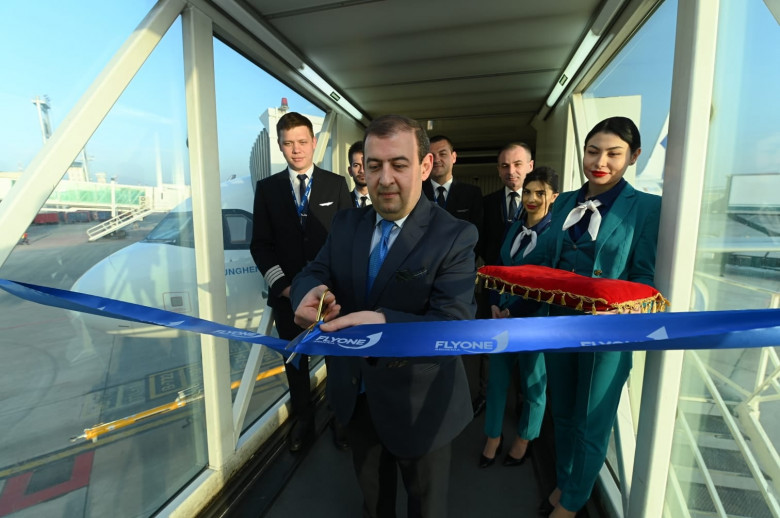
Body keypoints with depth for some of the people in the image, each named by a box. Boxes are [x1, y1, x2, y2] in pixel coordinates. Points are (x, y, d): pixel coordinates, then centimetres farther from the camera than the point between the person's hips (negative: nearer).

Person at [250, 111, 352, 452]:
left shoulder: (336, 184, 2)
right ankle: (303, 420, 35)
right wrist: (281, 284, -8)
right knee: (295, 360, 14)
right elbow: (260, 244, 3)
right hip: (288, 293, 1)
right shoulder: (267, 188, 4)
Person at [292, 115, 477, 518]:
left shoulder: (455, 236, -20)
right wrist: (312, 291, -30)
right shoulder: (345, 224, -3)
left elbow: (454, 327, -28)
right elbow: (311, 273, -5)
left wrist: (384, 323, -46)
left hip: (417, 404, -4)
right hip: (355, 396, 5)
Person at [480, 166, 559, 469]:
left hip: (535, 320, -5)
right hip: (504, 316, 5)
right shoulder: (516, 227, 4)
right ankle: (493, 437, 34)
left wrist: (514, 313, -15)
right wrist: (495, 305, -2)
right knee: (496, 379, 13)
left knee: (533, 384, 16)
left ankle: (524, 439, 40)